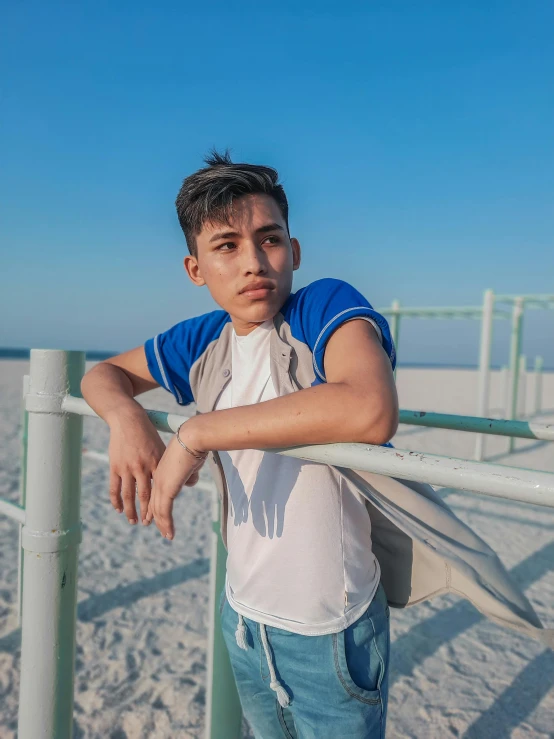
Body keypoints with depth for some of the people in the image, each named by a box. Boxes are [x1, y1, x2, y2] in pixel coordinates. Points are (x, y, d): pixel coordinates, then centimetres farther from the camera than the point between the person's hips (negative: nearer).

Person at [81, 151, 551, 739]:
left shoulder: (327, 307, -21)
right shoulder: (202, 343, -3)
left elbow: (371, 413, -42)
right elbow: (104, 373, 11)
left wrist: (198, 432, -35)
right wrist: (126, 418, -14)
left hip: (330, 634, -5)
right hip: (241, 618, 6)